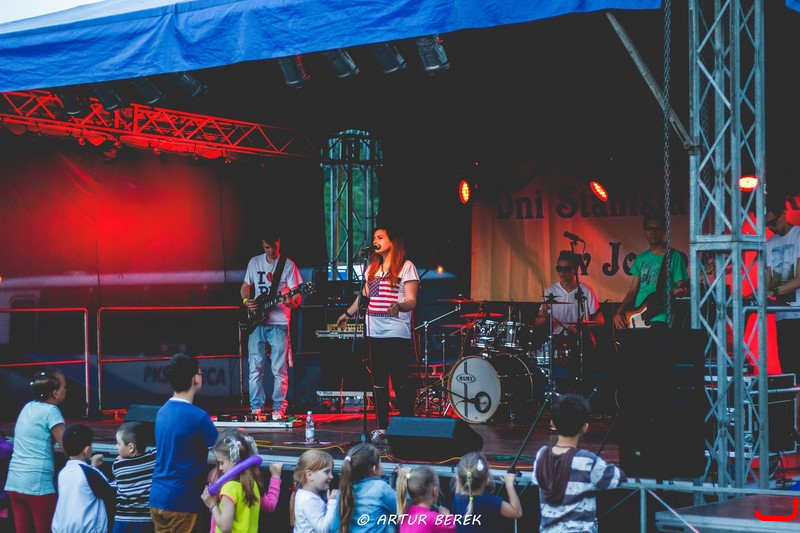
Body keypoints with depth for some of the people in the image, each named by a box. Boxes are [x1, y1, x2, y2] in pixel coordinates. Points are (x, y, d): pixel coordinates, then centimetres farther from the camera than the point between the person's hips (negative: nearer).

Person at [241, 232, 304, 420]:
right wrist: (246, 301, -2)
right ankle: (256, 407, 9)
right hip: (257, 322, 3)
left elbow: (297, 297, -4)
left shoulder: (288, 265, -1)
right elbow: (245, 287, 19)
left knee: (279, 369, -3)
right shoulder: (254, 262, 10)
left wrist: (291, 302, -26)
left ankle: (279, 408, 4)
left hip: (279, 323, -3)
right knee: (255, 367, 3)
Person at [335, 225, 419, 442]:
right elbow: (364, 295, 29)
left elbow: (411, 301, -10)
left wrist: (399, 306, -30)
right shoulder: (372, 268, 17)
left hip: (397, 334, -6)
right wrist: (348, 313, 35)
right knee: (378, 382, 7)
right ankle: (382, 428, 12)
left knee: (400, 382, -7)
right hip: (374, 333, 6)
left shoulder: (406, 267, -3)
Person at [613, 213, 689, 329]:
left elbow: (681, 287, -1)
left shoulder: (674, 256, 2)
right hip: (637, 320, 4)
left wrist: (678, 291, -24)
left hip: (660, 320, -4)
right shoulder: (640, 259, 16)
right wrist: (619, 312, 3)